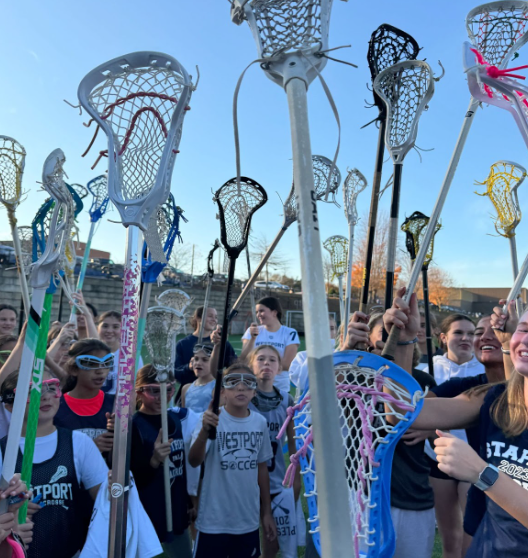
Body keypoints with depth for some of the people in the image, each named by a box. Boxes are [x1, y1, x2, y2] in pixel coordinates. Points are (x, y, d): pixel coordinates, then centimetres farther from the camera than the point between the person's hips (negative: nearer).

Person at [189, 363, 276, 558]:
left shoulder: (260, 422, -3)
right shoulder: (213, 419, -16)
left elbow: (261, 468, 8)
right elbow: (194, 461, -29)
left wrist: (267, 512, 12)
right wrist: (204, 431, -48)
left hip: (249, 521, 4)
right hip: (214, 522, -4)